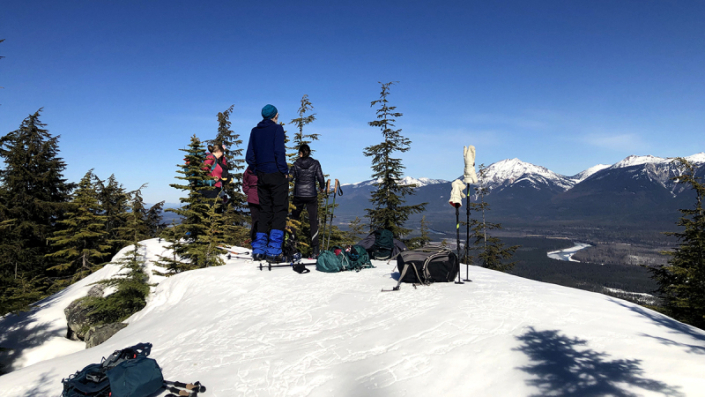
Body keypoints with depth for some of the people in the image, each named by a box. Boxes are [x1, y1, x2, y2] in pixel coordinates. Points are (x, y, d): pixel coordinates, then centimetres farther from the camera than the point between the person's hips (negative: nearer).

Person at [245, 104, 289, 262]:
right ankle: (273, 251, -9)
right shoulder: (277, 128, -3)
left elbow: (249, 157, 10)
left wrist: (257, 171, 16)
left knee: (265, 211, 12)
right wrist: (284, 171, -7)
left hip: (262, 176, 6)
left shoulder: (255, 131, 13)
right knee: (280, 210, -3)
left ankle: (259, 249, 9)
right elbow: (279, 152, -13)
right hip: (277, 175, -6)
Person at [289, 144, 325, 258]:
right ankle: (315, 250, -7)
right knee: (313, 221, -1)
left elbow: (289, 178, -5)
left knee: (294, 219, 19)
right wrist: (322, 187, 16)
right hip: (311, 195, -1)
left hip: (298, 196, 1)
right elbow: (320, 178, -4)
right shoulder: (315, 163, -2)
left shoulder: (296, 164, -1)